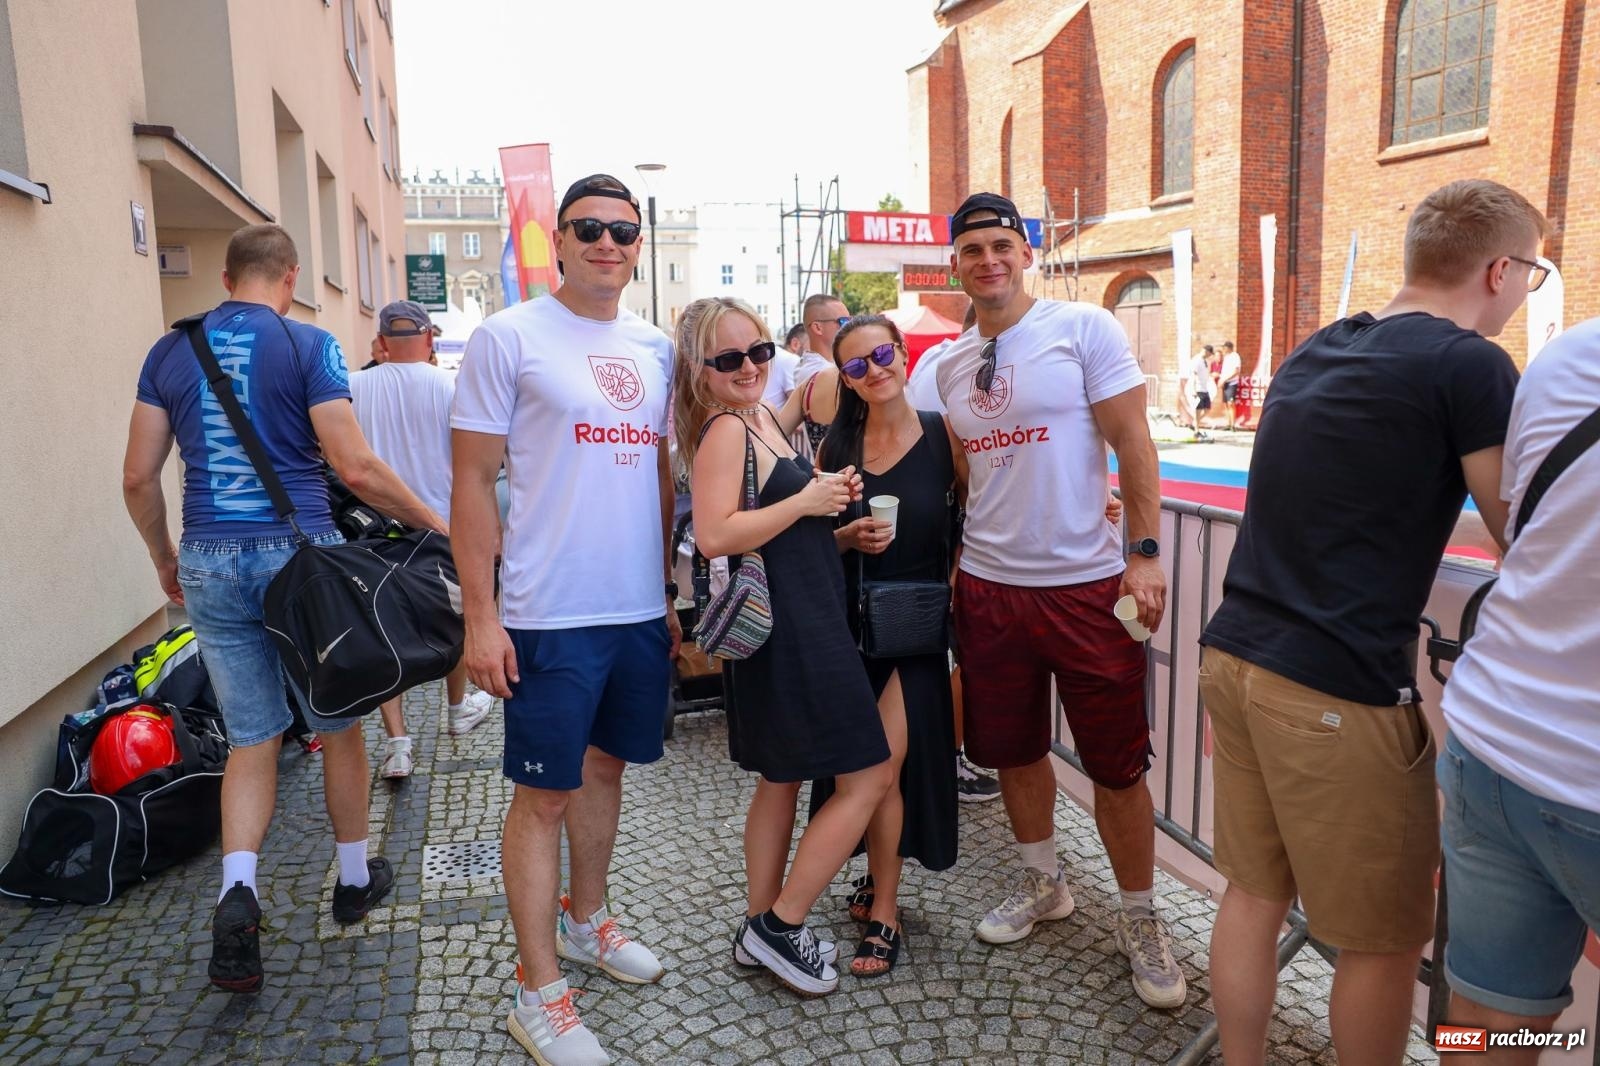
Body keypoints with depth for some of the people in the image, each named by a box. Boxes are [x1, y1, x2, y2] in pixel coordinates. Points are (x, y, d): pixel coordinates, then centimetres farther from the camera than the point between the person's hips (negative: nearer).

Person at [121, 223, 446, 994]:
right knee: (338, 725, 13)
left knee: (250, 739, 12)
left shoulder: (169, 352, 7)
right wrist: (432, 521, -3)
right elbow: (354, 468, -14)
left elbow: (138, 477, 7)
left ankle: (236, 891, -6)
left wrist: (164, 559, 20)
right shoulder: (308, 346, -6)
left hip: (209, 562, 4)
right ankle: (355, 879, 27)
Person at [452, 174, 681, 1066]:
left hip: (643, 612, 6)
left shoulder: (656, 348, 11)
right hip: (552, 616, -5)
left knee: (606, 765, 19)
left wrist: (670, 592, 14)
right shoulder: (508, 337, -6)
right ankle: (540, 991, 17)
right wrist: (479, 616, -12)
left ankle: (586, 918, 40)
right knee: (544, 791, 3)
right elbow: (473, 480, -7)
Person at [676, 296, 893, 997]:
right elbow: (714, 536, -26)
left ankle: (762, 929, 32)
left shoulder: (763, 419, 13)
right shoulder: (725, 430, -16)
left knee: (782, 779, 18)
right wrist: (808, 500, -19)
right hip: (787, 629, -10)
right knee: (868, 777, -2)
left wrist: (831, 498, 5)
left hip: (804, 619, 10)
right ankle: (779, 924, 9)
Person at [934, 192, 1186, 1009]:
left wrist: (1144, 553, -12)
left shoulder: (1084, 328, -6)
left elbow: (1132, 442, -8)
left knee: (1116, 763, 5)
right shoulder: (950, 364, 9)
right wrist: (951, 563, 11)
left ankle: (1139, 918, 26)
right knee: (1012, 749, 15)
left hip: (1086, 585, -4)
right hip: (988, 588, 5)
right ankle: (1042, 883, 39)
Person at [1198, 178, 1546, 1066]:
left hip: (1234, 655, 8)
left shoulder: (1314, 353, 15)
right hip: (1335, 687, -8)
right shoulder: (1469, 364, -8)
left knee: (1253, 892, 19)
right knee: (1382, 939, 10)